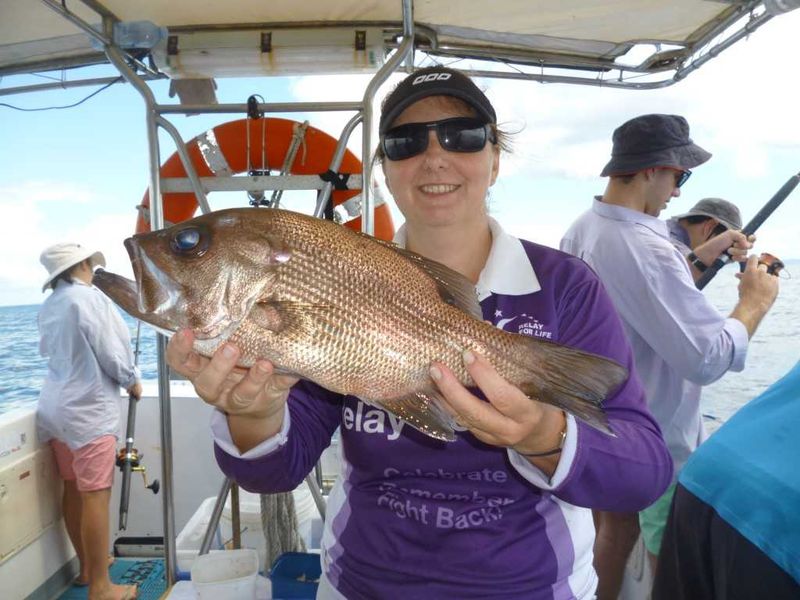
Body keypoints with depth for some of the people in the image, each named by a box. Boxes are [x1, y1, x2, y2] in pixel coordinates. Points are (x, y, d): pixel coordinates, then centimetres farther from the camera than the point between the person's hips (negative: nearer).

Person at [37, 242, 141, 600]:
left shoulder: (48, 307, 12)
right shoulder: (88, 297, -14)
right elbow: (111, 352, -14)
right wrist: (132, 381, 2)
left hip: (56, 406, 9)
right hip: (88, 408, -9)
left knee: (73, 489, 16)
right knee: (95, 494, -4)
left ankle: (86, 566, 30)